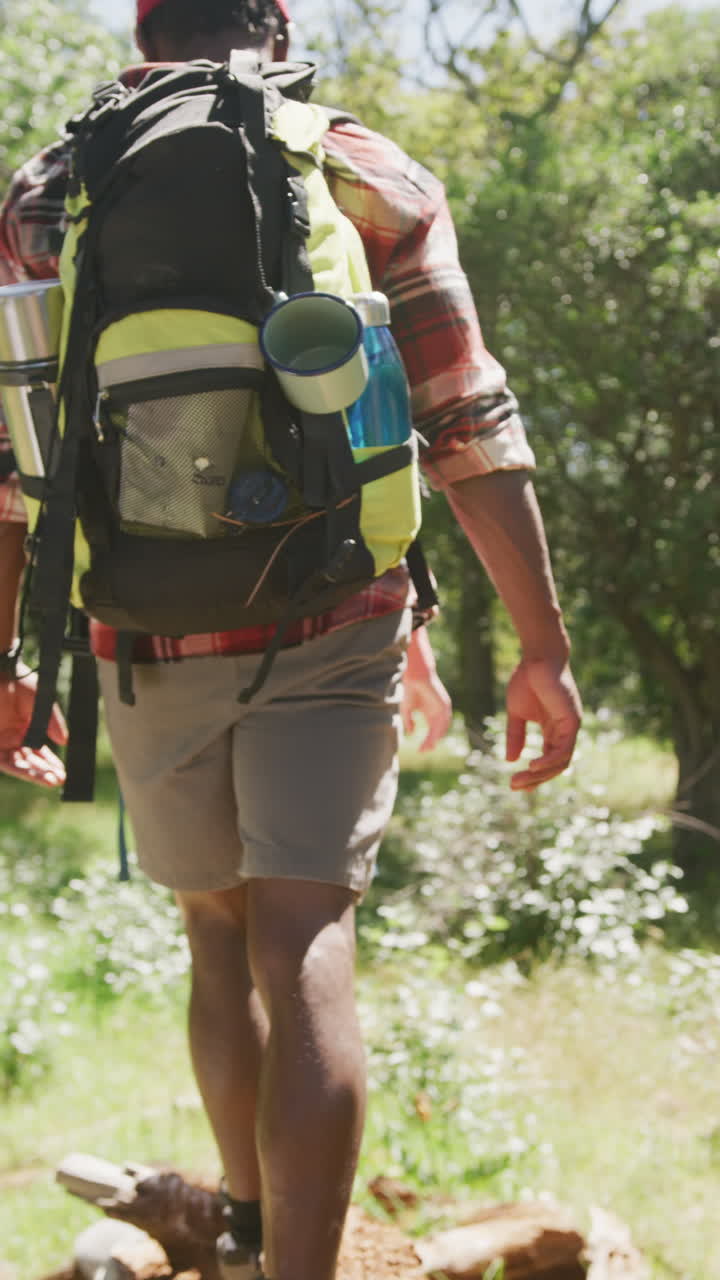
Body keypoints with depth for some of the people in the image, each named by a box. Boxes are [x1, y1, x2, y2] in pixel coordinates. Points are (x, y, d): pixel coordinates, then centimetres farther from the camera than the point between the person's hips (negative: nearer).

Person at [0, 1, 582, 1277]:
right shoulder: (369, 178, 0)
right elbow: (469, 430, -4)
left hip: (151, 645, 2)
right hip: (332, 634, -2)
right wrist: (543, 646, -1)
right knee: (302, 958, -8)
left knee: (220, 931, 21)